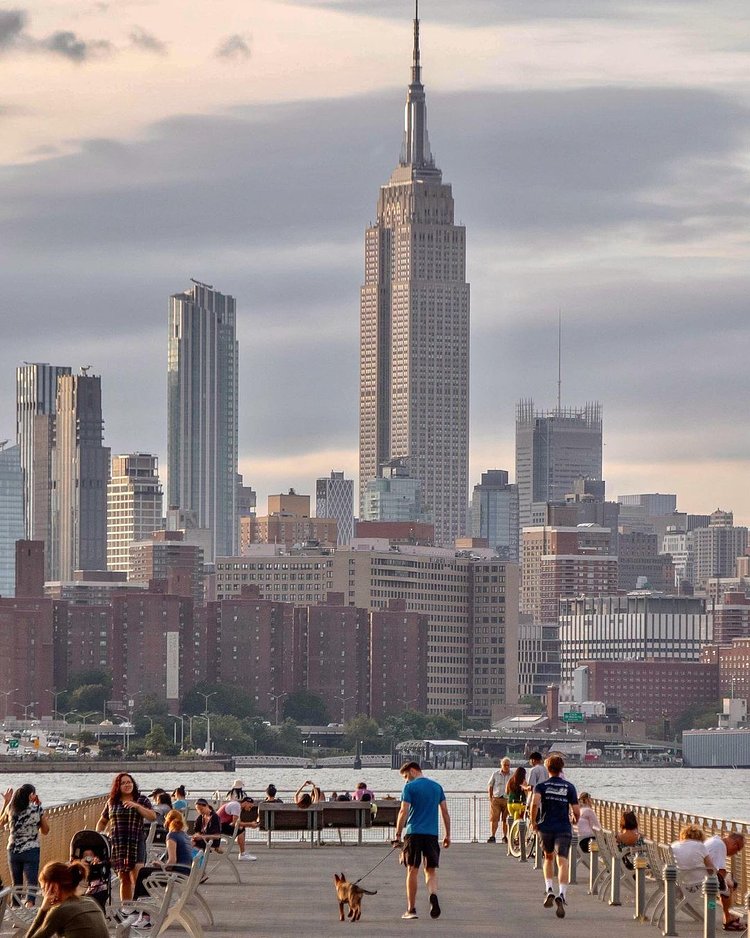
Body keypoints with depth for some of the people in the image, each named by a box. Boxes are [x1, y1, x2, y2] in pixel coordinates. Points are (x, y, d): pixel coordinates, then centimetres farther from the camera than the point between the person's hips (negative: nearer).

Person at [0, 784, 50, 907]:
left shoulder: (10, 808, -2)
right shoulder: (37, 809, -8)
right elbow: (45, 830, 6)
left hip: (13, 850, 3)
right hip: (31, 851, -3)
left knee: (16, 884, 17)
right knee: (31, 883, -6)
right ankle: (29, 904, -28)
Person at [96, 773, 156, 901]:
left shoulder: (142, 800, 7)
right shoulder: (112, 802, 14)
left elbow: (153, 817, -5)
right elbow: (102, 822, 24)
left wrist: (137, 806, -14)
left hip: (136, 842, -3)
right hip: (117, 844, 3)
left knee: (136, 878, -14)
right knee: (124, 879, 6)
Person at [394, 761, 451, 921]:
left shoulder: (410, 787, -3)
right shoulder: (437, 787, 11)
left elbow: (403, 812, -9)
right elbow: (445, 812, 11)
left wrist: (398, 834, -6)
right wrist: (447, 835, 16)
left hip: (413, 833, -3)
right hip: (432, 834, 3)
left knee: (412, 870, 4)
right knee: (431, 870, 9)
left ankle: (411, 909, 6)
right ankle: (433, 895, -20)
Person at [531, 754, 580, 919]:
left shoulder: (541, 786, 3)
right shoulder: (569, 787, 5)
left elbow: (535, 802, -16)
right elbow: (576, 811, 2)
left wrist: (533, 822, -4)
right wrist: (577, 821, 24)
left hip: (546, 827, 1)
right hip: (564, 829, -1)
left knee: (548, 858, 24)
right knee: (562, 861, -10)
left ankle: (549, 890, 10)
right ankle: (562, 894, -29)